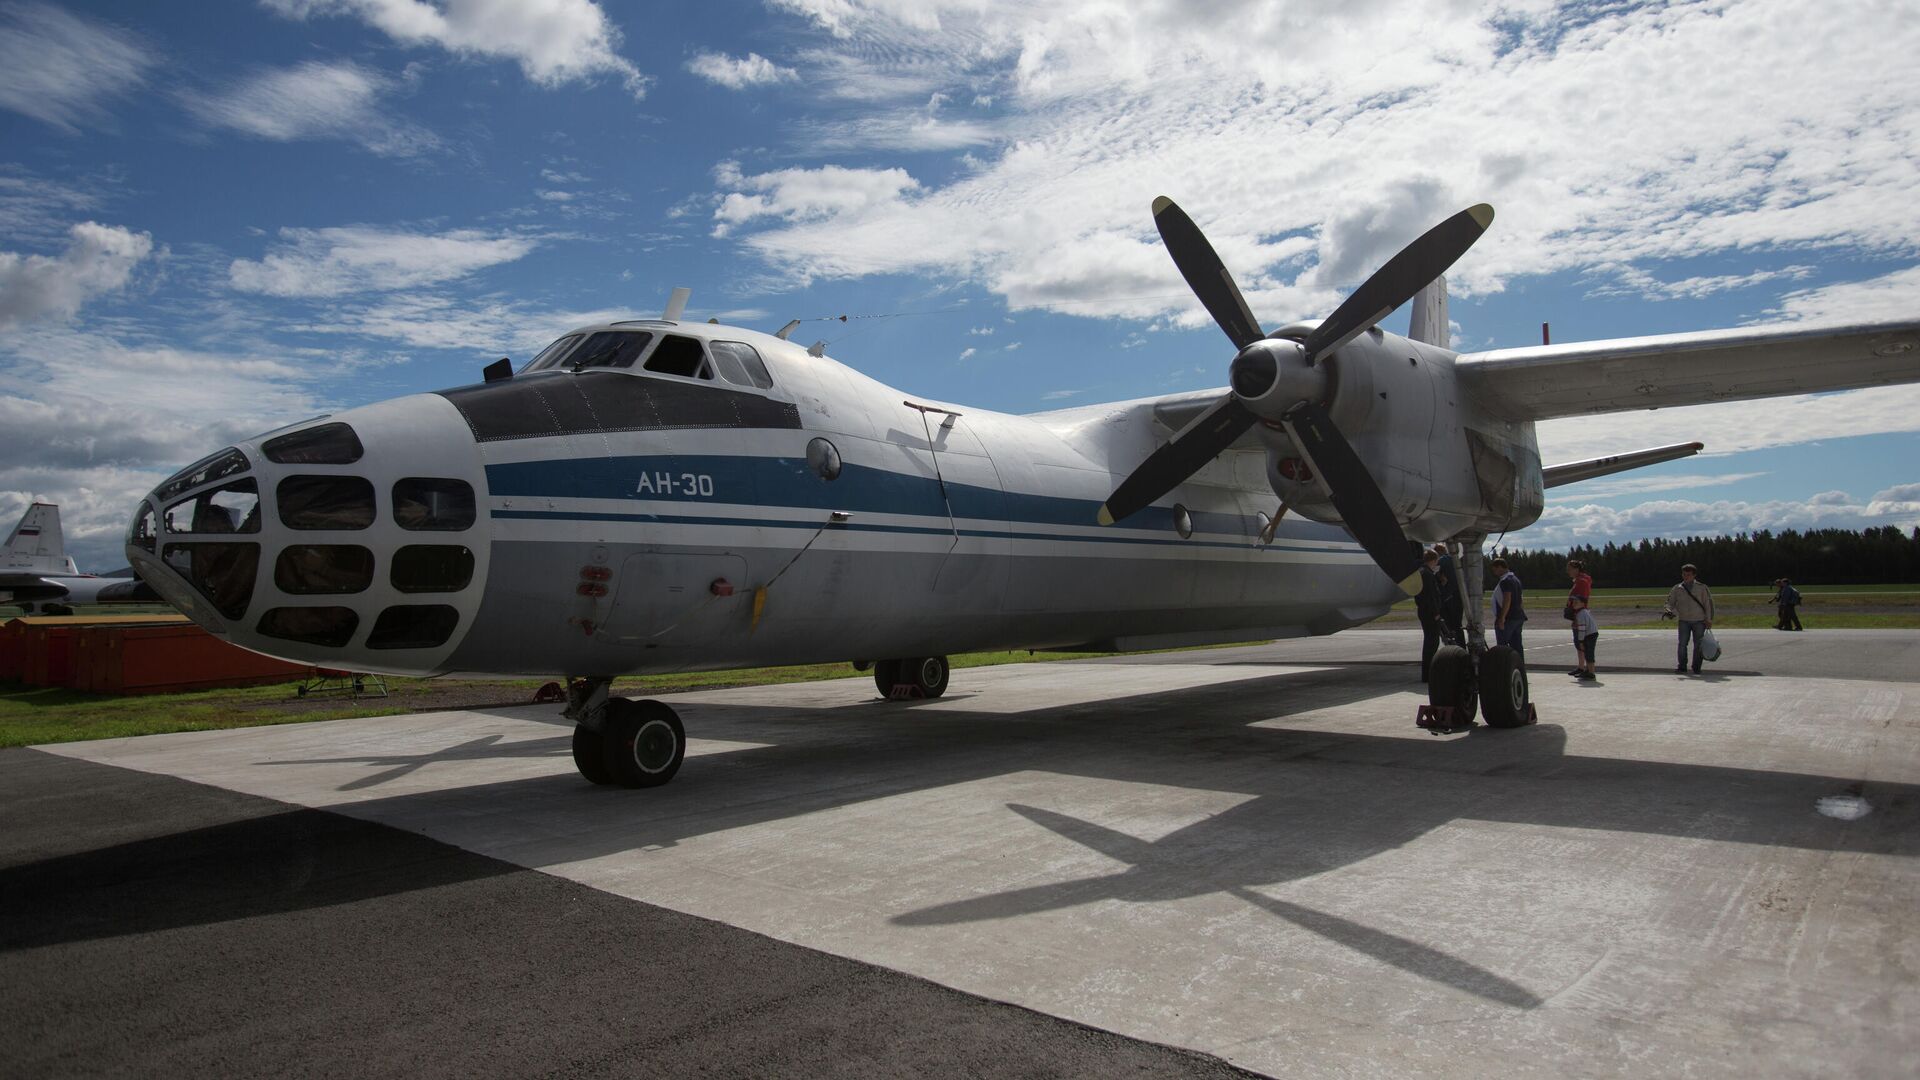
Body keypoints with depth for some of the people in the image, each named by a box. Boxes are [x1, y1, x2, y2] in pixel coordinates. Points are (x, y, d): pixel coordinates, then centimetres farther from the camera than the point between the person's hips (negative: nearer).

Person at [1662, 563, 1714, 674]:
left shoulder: (1701, 588, 2)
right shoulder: (1677, 589, 5)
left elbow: (1708, 603, 3)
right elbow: (1670, 602, 8)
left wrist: (1709, 620, -2)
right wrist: (1670, 612, -13)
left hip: (1699, 621, 0)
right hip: (1684, 621, 1)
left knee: (1698, 645, 1)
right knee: (1682, 644, -9)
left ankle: (1696, 668, 10)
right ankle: (1681, 667, -5)